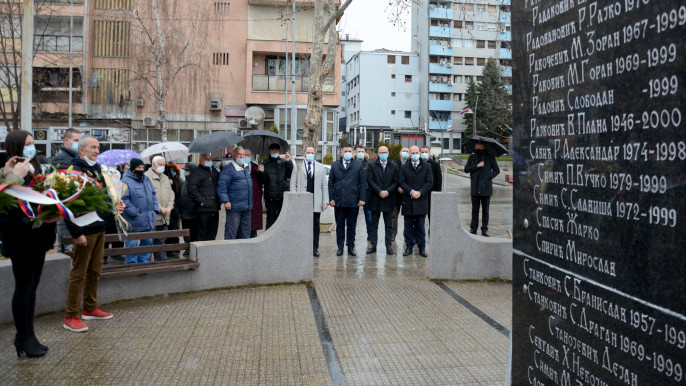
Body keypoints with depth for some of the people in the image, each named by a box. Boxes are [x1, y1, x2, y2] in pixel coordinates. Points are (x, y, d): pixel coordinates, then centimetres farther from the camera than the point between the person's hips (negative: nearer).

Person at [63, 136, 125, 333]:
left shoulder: (97, 170, 15)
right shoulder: (75, 171, -13)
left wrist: (115, 206, 7)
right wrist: (76, 233, -22)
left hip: (99, 228, 9)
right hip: (85, 231, -9)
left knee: (95, 271, 16)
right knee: (78, 273, -3)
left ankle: (90, 309, 29)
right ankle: (71, 316, 5)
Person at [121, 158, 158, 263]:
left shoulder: (146, 179, 14)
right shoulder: (126, 181, -11)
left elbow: (153, 194, 20)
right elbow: (123, 199, -17)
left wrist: (155, 208, 8)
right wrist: (134, 212, -19)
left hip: (148, 221, 7)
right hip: (133, 222, -7)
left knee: (147, 242, 16)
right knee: (132, 244, -1)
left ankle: (144, 262, 28)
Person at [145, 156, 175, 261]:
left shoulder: (165, 178, 19)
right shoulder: (147, 177, -7)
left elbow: (171, 193, 19)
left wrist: (169, 207, 2)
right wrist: (160, 209, -14)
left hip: (164, 217, 7)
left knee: (161, 241, 10)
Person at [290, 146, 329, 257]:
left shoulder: (320, 167, 11)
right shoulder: (297, 166, 5)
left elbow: (324, 185, 9)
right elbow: (293, 184, 3)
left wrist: (325, 201, 1)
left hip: (316, 202, 2)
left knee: (315, 226, 6)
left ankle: (315, 248, 14)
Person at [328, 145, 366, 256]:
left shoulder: (358, 165, 5)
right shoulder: (335, 165, 8)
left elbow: (363, 183, 3)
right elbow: (331, 183, 7)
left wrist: (362, 198, -4)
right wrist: (331, 198, -1)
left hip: (353, 201, -1)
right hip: (338, 201, 1)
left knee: (351, 226, 6)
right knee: (340, 225, 7)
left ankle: (351, 247, 15)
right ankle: (340, 248, 15)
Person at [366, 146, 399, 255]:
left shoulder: (394, 166, 6)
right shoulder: (372, 166, 3)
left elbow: (396, 182, 1)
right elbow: (370, 181, -5)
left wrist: (387, 191, -13)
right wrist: (379, 191, -15)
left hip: (388, 199, 1)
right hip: (375, 199, 0)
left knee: (389, 225, 4)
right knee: (373, 224, 5)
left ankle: (389, 246, 9)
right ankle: (373, 245, 11)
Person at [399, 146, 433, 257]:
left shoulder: (426, 167, 7)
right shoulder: (404, 167, 7)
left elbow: (430, 182, 1)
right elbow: (402, 182, 0)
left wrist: (420, 192, -11)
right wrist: (411, 191, -14)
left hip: (421, 201, -1)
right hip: (408, 201, 1)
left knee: (420, 226, 3)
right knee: (408, 226, 5)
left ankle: (422, 248, 9)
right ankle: (409, 247, 12)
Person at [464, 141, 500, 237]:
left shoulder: (490, 157, 4)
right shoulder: (472, 158, 10)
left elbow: (497, 170, 8)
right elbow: (466, 169, 2)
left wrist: (489, 177, -5)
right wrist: (477, 166, -10)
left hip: (486, 187, -1)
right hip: (475, 187, 1)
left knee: (485, 210, 4)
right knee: (475, 209, 5)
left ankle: (484, 229, 11)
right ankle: (473, 228, 13)